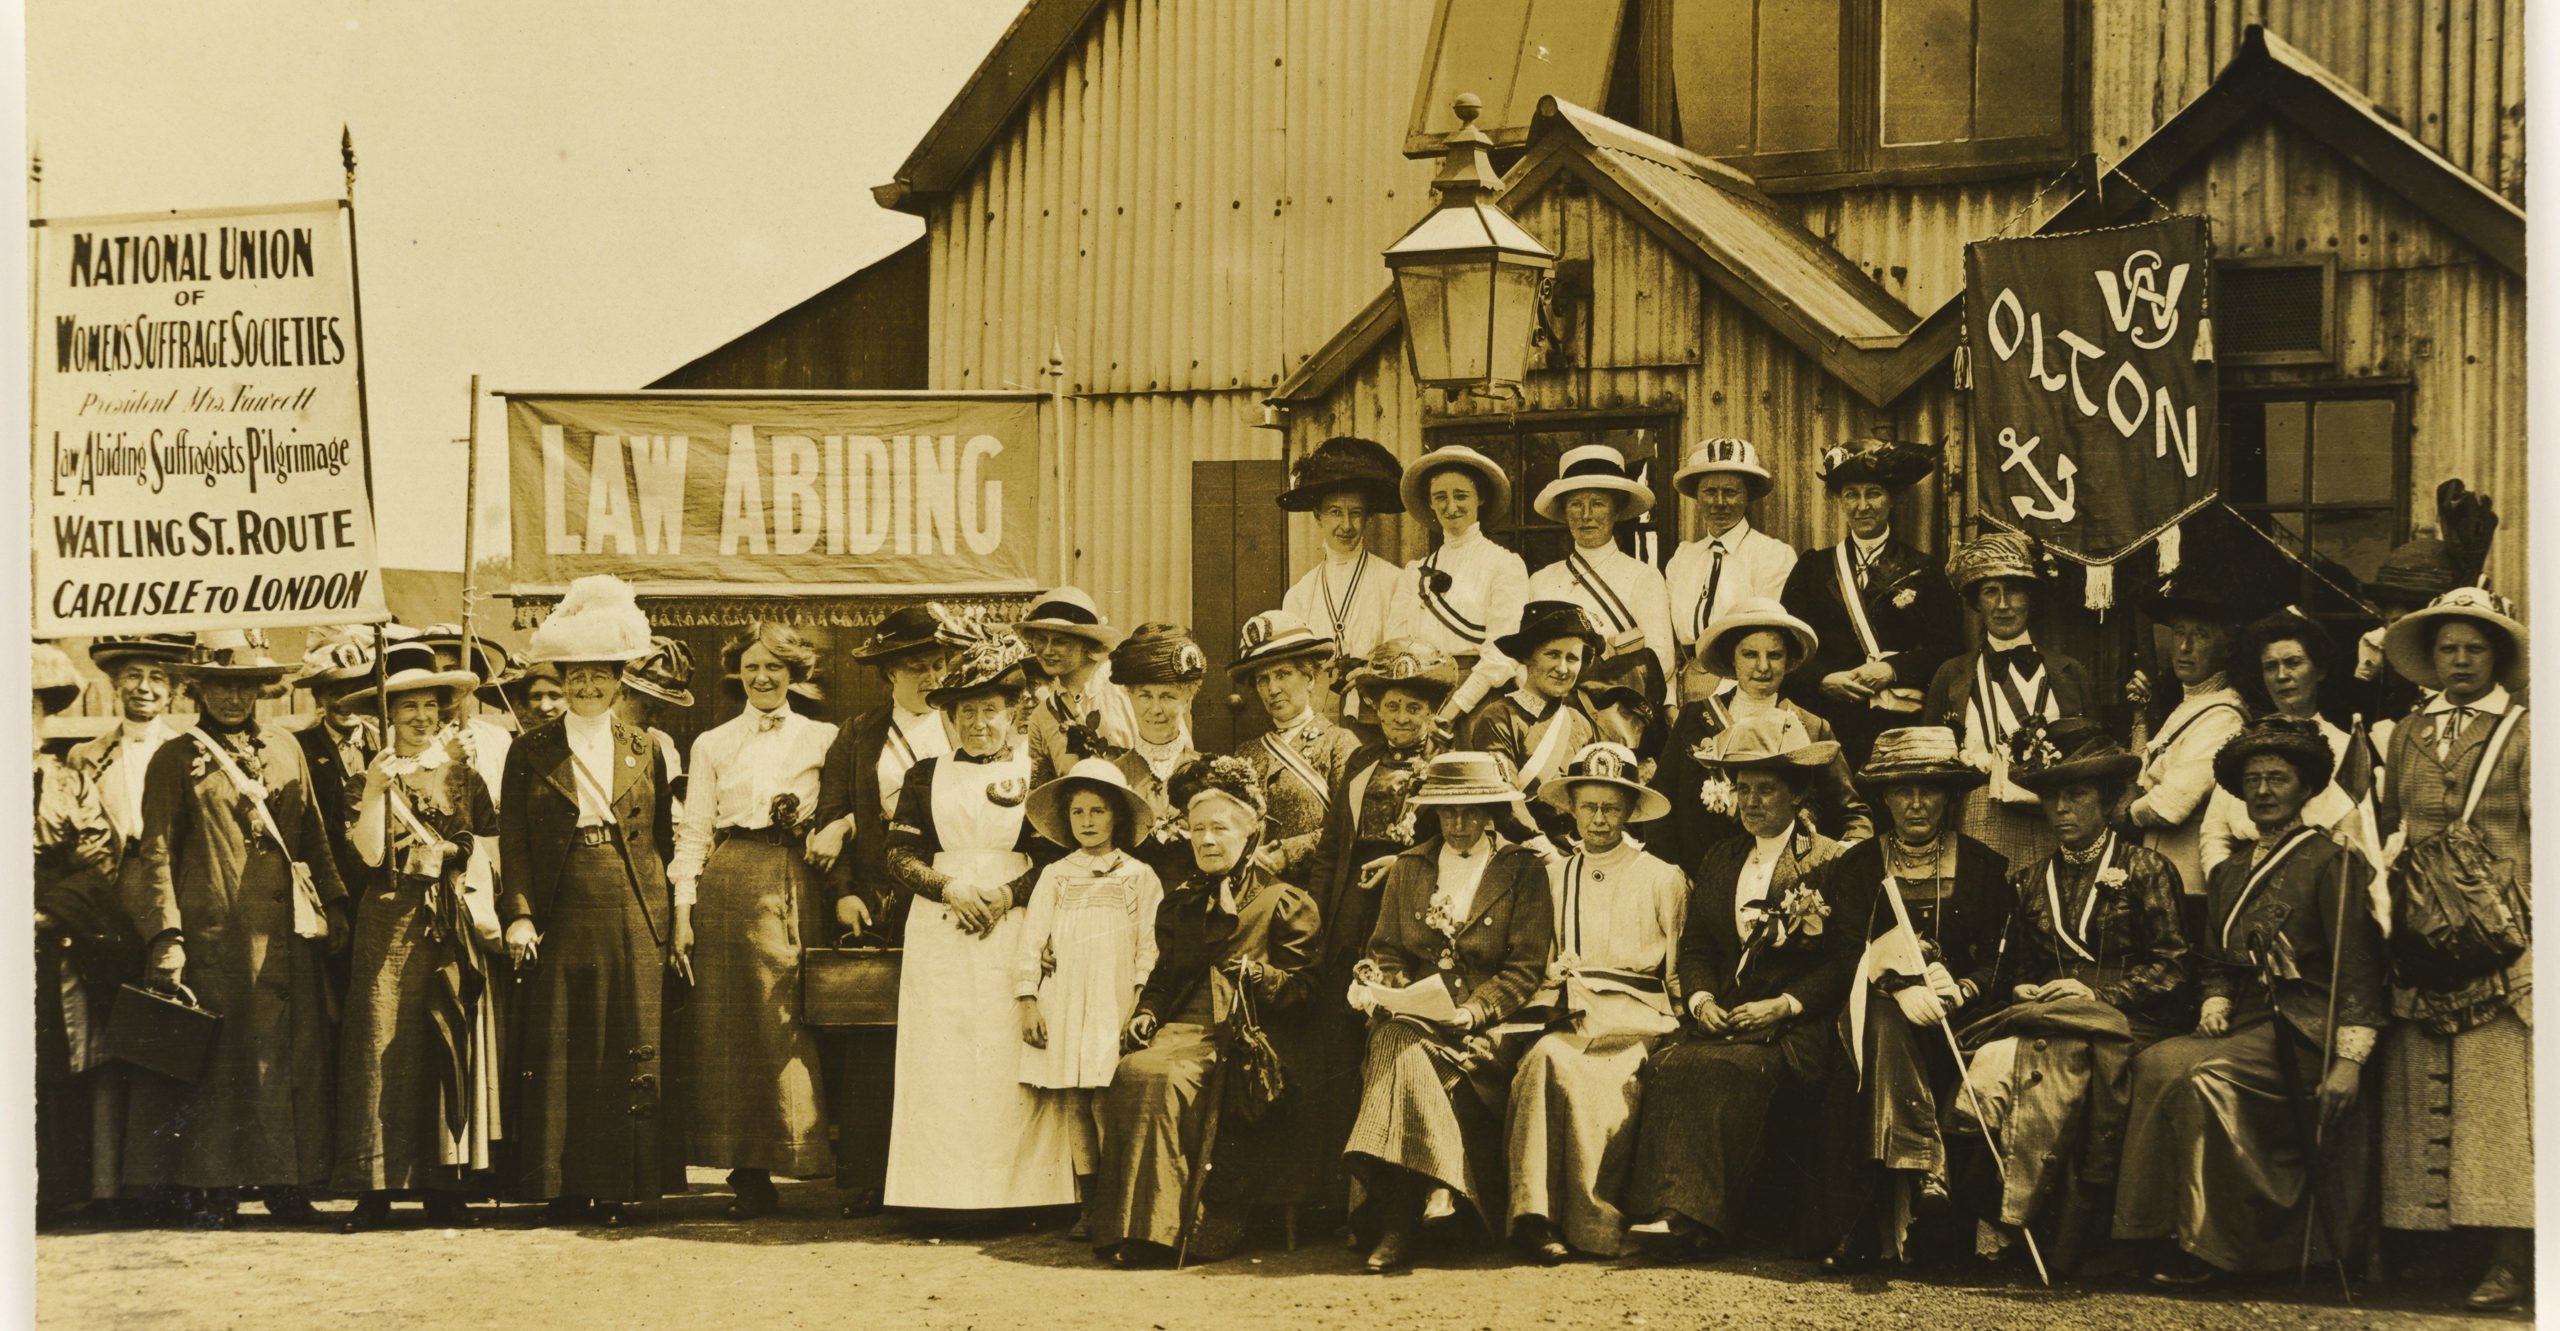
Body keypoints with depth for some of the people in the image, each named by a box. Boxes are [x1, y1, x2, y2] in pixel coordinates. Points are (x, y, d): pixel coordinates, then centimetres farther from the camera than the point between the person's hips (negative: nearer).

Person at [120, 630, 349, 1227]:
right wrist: (165, 935, -10)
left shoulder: (284, 748, 14)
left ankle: (285, 1183, 9)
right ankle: (208, 1184, 6)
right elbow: (156, 853, -2)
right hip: (215, 930, -4)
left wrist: (333, 901, 10)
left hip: (287, 931, 4)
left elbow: (313, 834, 18)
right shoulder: (177, 758, 1)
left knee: (293, 1056, 2)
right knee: (215, 1058, -1)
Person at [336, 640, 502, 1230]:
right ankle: (375, 1187, -6)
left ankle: (445, 1186, 5)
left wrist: (486, 914, -2)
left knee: (451, 1047, 0)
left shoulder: (463, 778, 11)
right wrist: (375, 794, -16)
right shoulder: (371, 776, 6)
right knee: (383, 1046, -7)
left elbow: (480, 854, 11)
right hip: (390, 922, -2)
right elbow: (370, 853, -6)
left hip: (453, 924, 2)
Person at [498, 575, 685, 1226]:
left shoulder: (644, 749, 12)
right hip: (560, 917, -1)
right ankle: (564, 1188, 5)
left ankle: (621, 1186, 4)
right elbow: (513, 840, 2)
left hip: (631, 917, 1)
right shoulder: (531, 752, 7)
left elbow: (661, 838, 10)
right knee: (556, 1050, -1)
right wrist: (518, 913, -10)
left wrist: (662, 915, 1)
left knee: (632, 1048, -1)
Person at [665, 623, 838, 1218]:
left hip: (798, 888, -1)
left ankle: (801, 1156, -1)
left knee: (793, 1027, -6)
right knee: (730, 1028, -2)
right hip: (728, 887, 1)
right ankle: (749, 1174, 1)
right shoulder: (711, 744, 13)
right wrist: (682, 910, -1)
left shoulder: (822, 739, 11)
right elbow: (694, 830, 8)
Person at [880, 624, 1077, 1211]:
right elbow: (899, 854, 7)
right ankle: (944, 1191, -4)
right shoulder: (926, 775, 13)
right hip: (938, 935, 2)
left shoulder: (1036, 770, 7)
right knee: (939, 1058, -4)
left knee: (1011, 1061, -7)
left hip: (1015, 927, -2)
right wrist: (950, 889, -10)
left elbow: (1056, 853, 1)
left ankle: (1018, 1192, -5)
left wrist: (1007, 895, -13)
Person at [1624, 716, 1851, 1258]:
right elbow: (1695, 947, 20)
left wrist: (1783, 1005, -14)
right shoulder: (1719, 861, 23)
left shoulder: (1831, 863, 4)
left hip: (1794, 1026, -5)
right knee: (1669, 1064, -28)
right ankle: (1665, 1209, -36)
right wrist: (1700, 999, -2)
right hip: (1721, 1017, 5)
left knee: (1725, 1069, -35)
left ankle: (1695, 1215, -40)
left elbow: (1846, 961, -3)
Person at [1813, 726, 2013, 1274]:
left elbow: (1998, 959, 4)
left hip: (1955, 1018, -1)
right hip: (1876, 1011, 1)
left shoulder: (1983, 866, 11)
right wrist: (1899, 988, -18)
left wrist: (1959, 992, -17)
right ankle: (1922, 1168, -44)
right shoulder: (1857, 864, 13)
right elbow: (1845, 954, 2)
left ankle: (1861, 1229, -37)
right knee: (1882, 1029, -36)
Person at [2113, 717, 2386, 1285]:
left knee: (2205, 1073, -30)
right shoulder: (2229, 875, 20)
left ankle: (2205, 1244, -23)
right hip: (2246, 1025, 6)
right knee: (2155, 1063, -23)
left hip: (2305, 1028, -6)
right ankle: (2179, 1233, -23)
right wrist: (2215, 1005, 3)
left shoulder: (2330, 864, -2)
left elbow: (2356, 967, -8)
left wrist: (2349, 1061, -17)